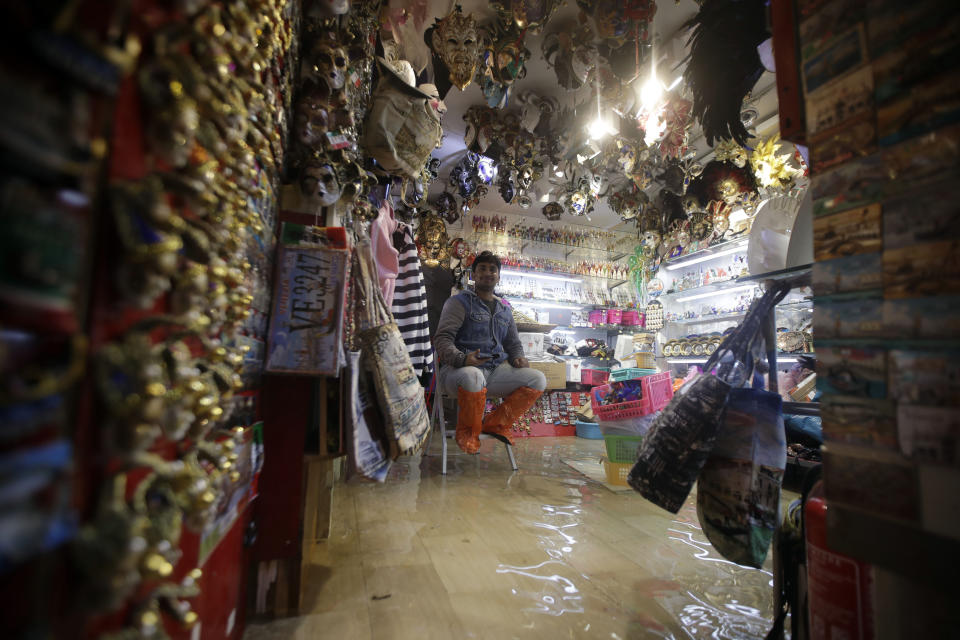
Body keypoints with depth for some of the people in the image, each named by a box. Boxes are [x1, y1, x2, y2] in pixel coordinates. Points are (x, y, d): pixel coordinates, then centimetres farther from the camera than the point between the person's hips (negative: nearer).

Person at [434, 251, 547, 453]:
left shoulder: (504, 310, 20)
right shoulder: (459, 302, 2)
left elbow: (514, 343, 27)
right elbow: (442, 338, -9)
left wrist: (518, 358, 2)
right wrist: (462, 359, -29)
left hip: (496, 370, 6)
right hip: (460, 368, -5)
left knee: (538, 380, -13)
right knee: (472, 377, -41)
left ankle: (496, 423, -1)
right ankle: (468, 432, -11)